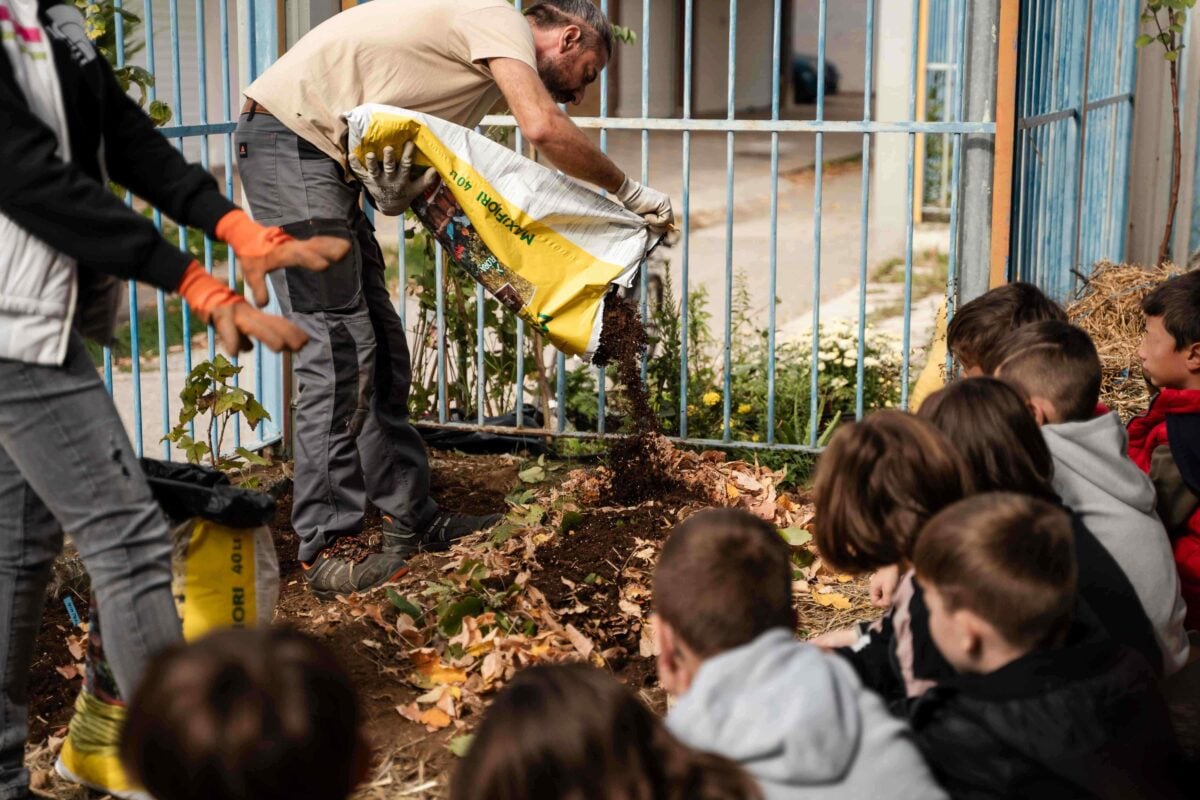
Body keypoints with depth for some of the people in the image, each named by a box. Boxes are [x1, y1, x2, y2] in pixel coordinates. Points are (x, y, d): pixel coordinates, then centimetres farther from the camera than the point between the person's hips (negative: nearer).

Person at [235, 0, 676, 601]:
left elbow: (435, 181, 10)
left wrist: (394, 192, -14)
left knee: (382, 349, 11)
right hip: (288, 137, -10)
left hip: (326, 157, 10)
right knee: (340, 350, -11)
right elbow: (543, 129, -25)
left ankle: (411, 519, 19)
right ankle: (323, 549, -6)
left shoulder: (483, 83, 19)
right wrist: (629, 191, -12)